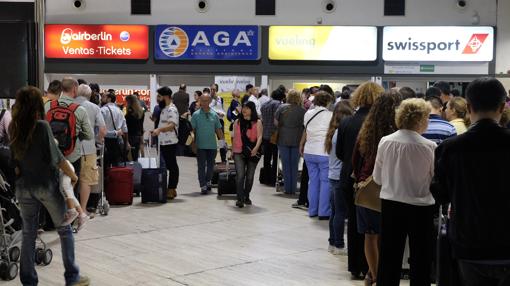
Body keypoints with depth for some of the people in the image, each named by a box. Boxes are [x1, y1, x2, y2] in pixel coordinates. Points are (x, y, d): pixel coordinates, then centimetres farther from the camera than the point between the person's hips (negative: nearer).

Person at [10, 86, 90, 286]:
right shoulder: (42, 126, -15)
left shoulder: (13, 128, 0)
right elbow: (56, 157, -14)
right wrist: (72, 175, -2)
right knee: (65, 230, 9)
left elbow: (13, 159, 6)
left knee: (28, 234, 12)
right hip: (46, 184, -4)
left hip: (24, 186, 4)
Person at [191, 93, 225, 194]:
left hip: (212, 145, 3)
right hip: (200, 145, -3)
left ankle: (208, 181, 34)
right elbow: (192, 130, -1)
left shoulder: (214, 115, 6)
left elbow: (218, 129, 10)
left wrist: (222, 140, 0)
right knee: (201, 166, -2)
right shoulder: (196, 115, -2)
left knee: (210, 165, 14)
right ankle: (203, 186, 1)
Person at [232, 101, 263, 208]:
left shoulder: (257, 123, -1)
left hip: (253, 153, 0)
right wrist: (232, 150, 15)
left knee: (250, 176, 11)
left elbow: (259, 136, -12)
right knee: (240, 175, -14)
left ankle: (246, 197, 27)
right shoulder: (237, 122, 7)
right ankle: (240, 199, -13)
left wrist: (256, 148, -29)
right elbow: (235, 137, 14)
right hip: (239, 152, 0)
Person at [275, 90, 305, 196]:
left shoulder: (282, 107, -6)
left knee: (285, 164, 8)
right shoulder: (302, 110, -7)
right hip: (296, 140, 0)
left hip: (283, 139, 0)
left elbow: (276, 122, -3)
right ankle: (293, 188, 12)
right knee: (295, 165, 10)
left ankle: (287, 188, 9)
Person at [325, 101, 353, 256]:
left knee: (335, 212, 14)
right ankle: (339, 246, 4)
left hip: (333, 177, 9)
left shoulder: (333, 132, 10)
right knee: (340, 213, -1)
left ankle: (333, 243, 21)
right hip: (341, 177, -9)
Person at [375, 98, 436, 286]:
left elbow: (377, 178, 4)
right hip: (420, 207, -3)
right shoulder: (429, 147, -15)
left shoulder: (385, 142, -6)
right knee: (420, 259, 11)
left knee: (389, 258, 13)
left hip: (390, 204, 3)